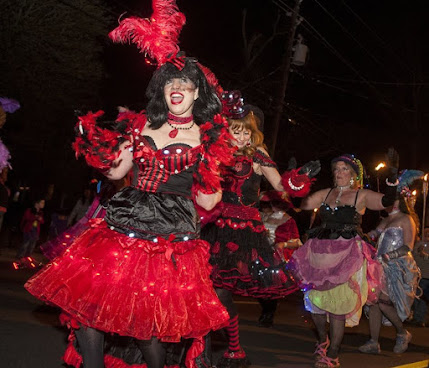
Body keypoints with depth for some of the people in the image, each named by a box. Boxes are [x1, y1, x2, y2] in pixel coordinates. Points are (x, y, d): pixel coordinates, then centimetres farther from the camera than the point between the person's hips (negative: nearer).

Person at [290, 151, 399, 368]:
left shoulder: (362, 195, 0)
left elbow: (386, 201, -14)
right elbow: (302, 204, 10)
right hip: (319, 252, 4)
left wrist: (392, 176, -27)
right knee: (314, 299, 7)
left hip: (347, 256, -4)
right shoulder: (325, 194, 12)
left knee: (337, 305, -3)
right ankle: (323, 340, 33)